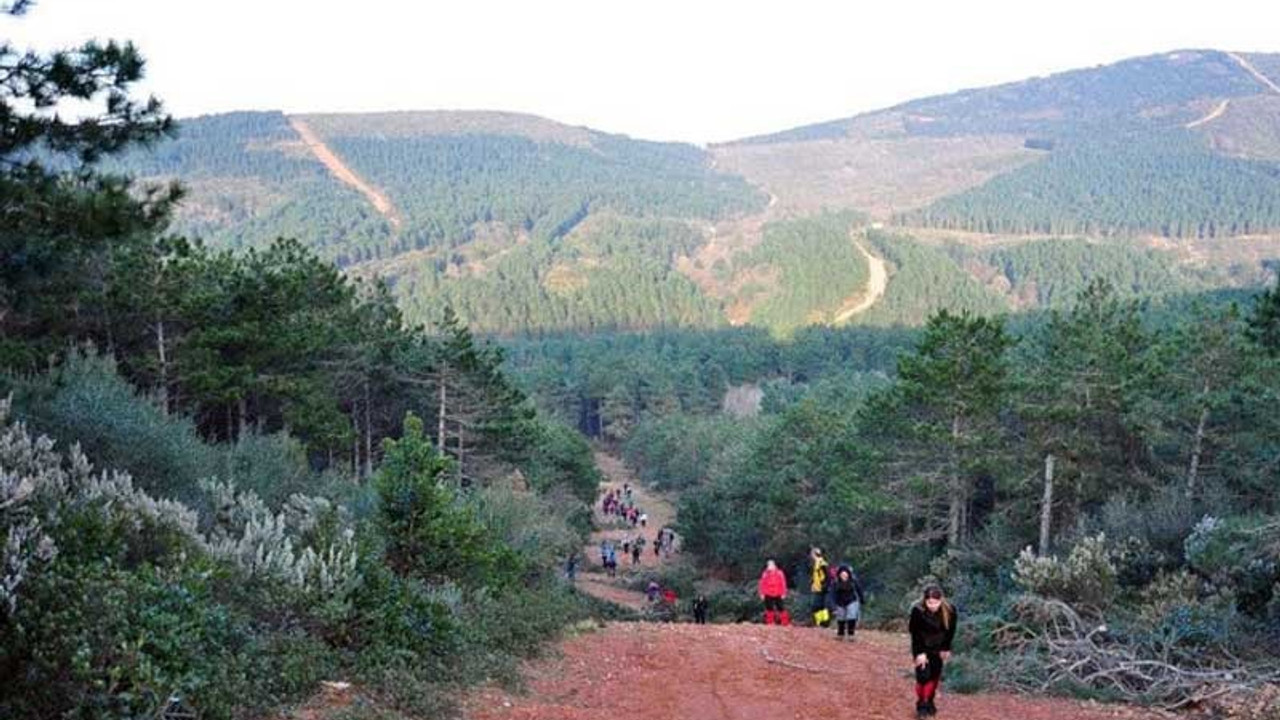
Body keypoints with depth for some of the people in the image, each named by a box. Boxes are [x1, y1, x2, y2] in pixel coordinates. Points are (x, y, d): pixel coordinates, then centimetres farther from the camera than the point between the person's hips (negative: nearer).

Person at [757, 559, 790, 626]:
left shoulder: (779, 573, -3)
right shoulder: (765, 574, 1)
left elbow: (783, 583, -1)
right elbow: (762, 584, 3)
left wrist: (783, 593, -4)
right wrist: (762, 594, -1)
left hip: (778, 595, -1)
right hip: (768, 595, 1)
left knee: (781, 608, 0)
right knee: (769, 609, 5)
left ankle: (785, 622, 7)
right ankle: (769, 623, 13)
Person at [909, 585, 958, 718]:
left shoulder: (949, 611, -21)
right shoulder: (917, 611, -29)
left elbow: (950, 631, -5)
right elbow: (915, 633, -22)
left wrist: (946, 649, -1)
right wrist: (919, 653, -23)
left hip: (937, 648, 3)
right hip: (921, 648, -3)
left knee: (935, 675, 8)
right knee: (923, 676, -10)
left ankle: (929, 702, 25)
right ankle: (921, 705, 3)